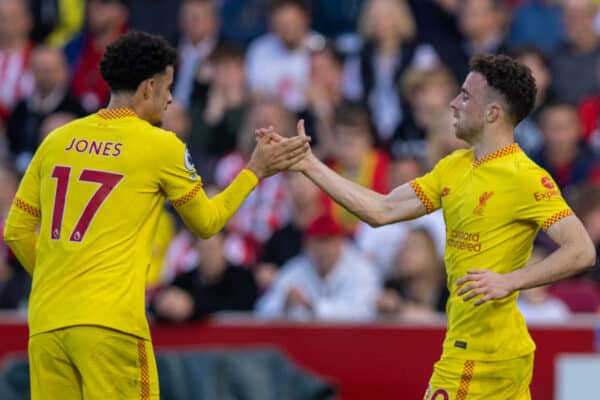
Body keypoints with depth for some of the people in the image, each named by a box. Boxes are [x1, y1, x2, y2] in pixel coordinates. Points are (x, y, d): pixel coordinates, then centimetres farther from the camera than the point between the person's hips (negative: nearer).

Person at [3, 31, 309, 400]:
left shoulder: (58, 141, 11)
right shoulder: (161, 146, -1)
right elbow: (206, 222, 12)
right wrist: (255, 172, 24)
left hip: (46, 322, 5)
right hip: (110, 323, -5)